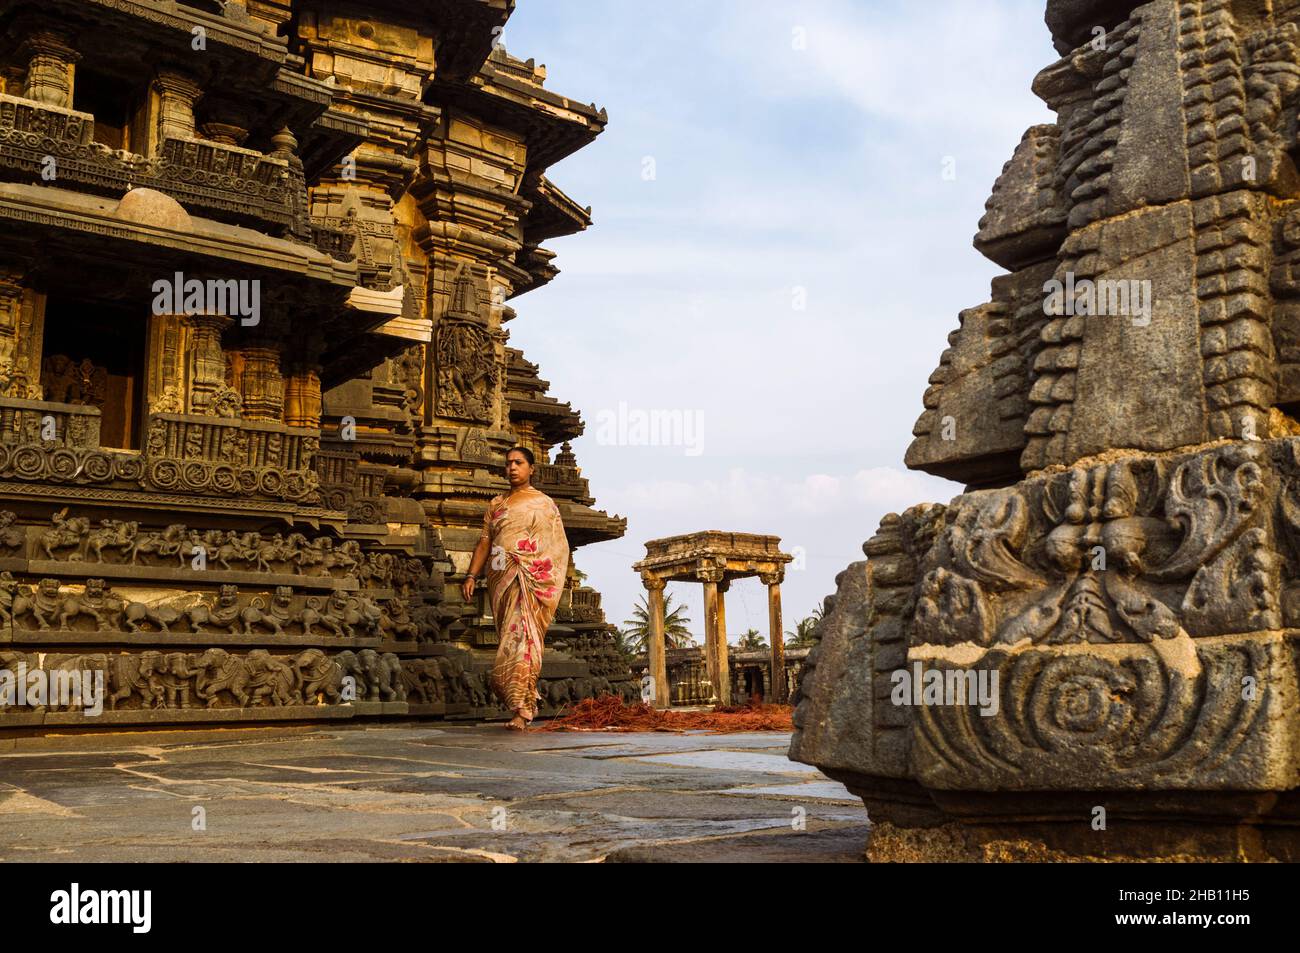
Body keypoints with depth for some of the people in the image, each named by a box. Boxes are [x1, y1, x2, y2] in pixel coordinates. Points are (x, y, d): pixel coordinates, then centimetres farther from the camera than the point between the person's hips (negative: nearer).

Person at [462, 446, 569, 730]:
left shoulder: (543, 503, 7)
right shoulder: (496, 504, 18)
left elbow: (558, 546, 2)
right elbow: (484, 542, 14)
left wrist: (552, 584, -8)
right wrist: (471, 575, 2)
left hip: (531, 579, -4)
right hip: (501, 579, 4)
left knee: (522, 636, -15)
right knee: (509, 637, 4)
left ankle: (521, 710, -18)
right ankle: (529, 700, 17)